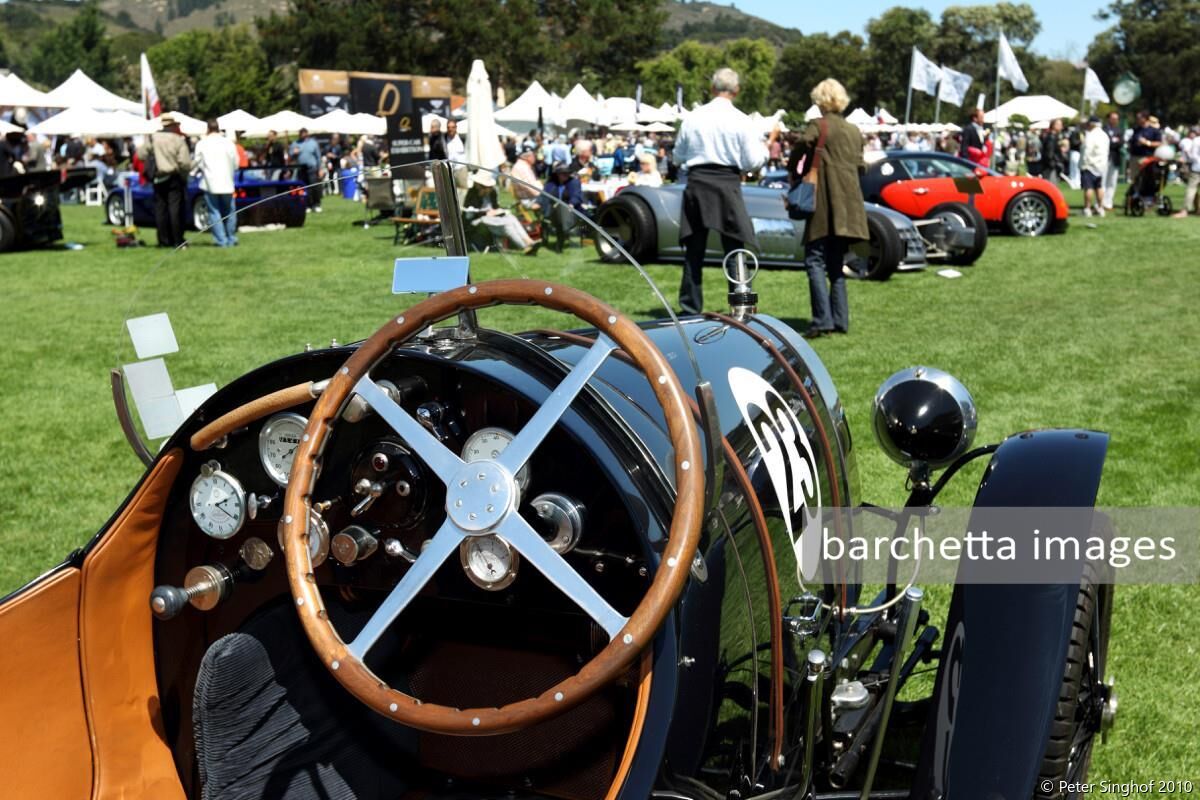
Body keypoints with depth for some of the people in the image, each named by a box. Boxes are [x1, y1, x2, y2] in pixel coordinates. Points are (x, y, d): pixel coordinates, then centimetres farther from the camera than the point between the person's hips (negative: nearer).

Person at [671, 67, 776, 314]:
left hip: (696, 183, 2)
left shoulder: (692, 118, 3)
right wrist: (769, 142, 13)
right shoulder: (741, 121, -5)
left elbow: (678, 157, 10)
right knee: (735, 250, 5)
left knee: (693, 250, 8)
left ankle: (690, 309, 10)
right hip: (727, 183, -2)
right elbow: (753, 162, -4)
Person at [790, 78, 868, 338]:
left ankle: (822, 320, -17)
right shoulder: (854, 131, 17)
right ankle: (840, 320, 12)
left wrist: (793, 173, -7)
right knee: (836, 264, 14)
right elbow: (860, 166, 16)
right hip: (849, 206, 7)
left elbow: (803, 144, -21)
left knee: (815, 260, -7)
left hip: (825, 203, -7)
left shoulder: (818, 126, -4)